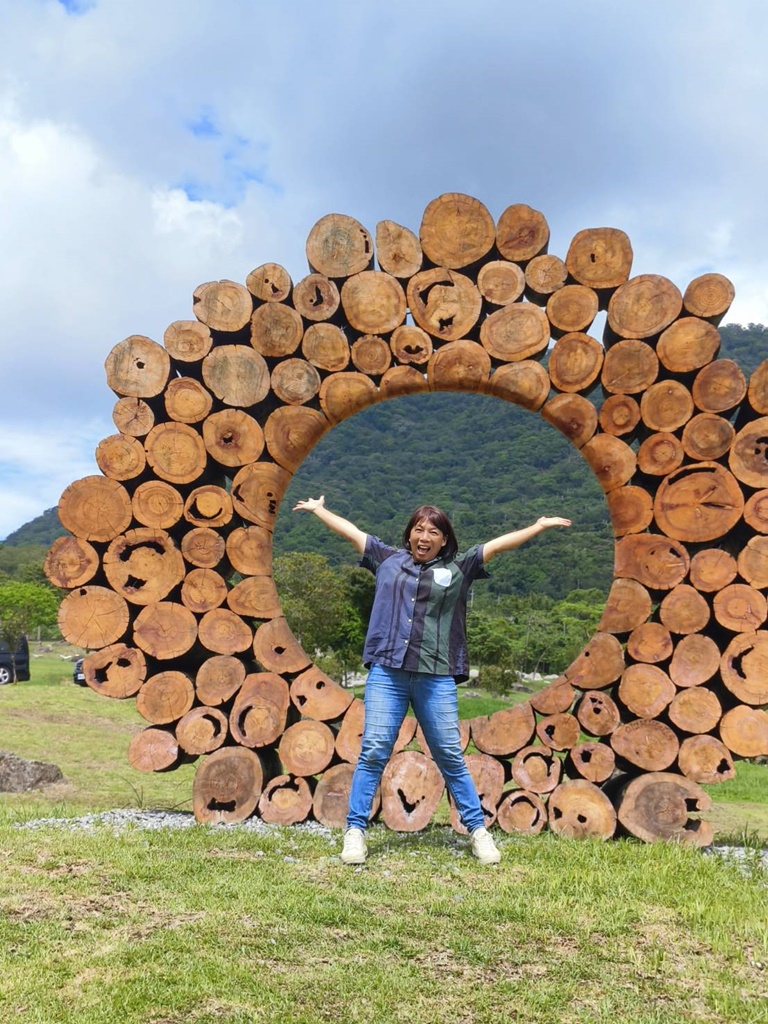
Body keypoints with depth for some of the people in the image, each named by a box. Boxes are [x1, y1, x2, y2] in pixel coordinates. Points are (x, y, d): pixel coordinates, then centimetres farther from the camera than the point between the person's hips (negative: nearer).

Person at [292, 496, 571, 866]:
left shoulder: (458, 568, 11)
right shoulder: (389, 559, 14)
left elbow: (496, 544, 12)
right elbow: (351, 531, 21)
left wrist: (539, 526, 14)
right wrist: (318, 509, 28)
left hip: (436, 678, 0)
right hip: (387, 672, 1)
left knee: (450, 756, 5)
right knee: (374, 752, -2)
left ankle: (478, 830, 16)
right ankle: (355, 831, 7)